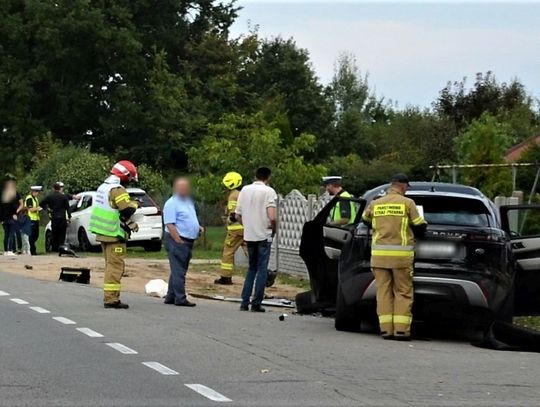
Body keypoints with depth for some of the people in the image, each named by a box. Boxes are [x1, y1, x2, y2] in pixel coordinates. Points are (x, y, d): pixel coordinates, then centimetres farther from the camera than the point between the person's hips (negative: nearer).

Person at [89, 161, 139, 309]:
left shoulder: (104, 187, 15)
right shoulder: (117, 190, -17)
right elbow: (127, 210, -26)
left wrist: (129, 222, 12)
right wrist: (135, 204, -4)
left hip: (103, 233, 10)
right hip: (114, 235, -10)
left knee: (111, 265, 18)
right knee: (115, 266, -7)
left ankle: (109, 297, 23)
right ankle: (111, 299, -9)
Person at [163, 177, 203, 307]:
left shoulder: (189, 201, 16)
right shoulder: (172, 203, -11)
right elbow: (170, 225, -17)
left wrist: (198, 227, 11)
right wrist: (179, 241, -21)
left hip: (188, 241, 9)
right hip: (178, 241, -9)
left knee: (179, 271, 13)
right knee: (178, 271, -8)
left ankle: (170, 297, 19)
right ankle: (180, 298, -8)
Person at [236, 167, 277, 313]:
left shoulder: (245, 190, 6)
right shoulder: (269, 191, -10)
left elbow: (238, 215, 7)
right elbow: (272, 217, -19)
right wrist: (274, 229, -2)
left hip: (249, 235, 5)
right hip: (264, 235, -5)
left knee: (251, 268, 16)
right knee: (262, 269, 2)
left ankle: (244, 302, 11)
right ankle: (256, 303, 1)